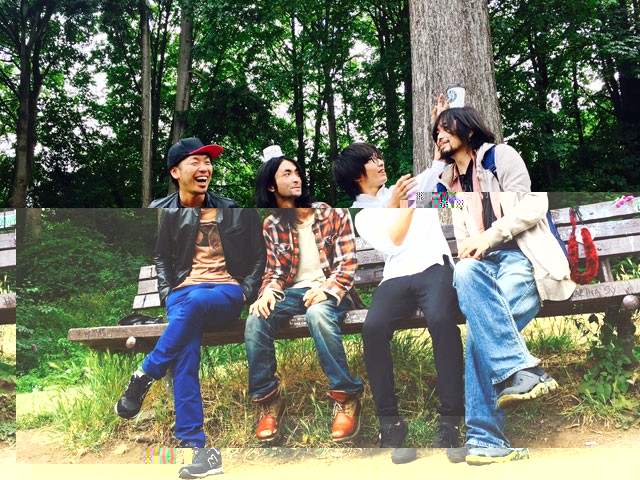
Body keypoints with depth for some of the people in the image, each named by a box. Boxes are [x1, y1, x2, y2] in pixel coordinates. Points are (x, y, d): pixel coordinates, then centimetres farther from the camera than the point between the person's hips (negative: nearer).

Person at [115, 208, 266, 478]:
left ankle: (145, 376, -29)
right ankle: (192, 444, -35)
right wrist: (167, 293, 5)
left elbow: (259, 256, 13)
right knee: (185, 350, -31)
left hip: (227, 291, -1)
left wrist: (246, 291, -2)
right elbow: (162, 257, 21)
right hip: (184, 290, 1)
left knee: (195, 301, -39)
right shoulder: (174, 212, 16)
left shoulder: (243, 212, 12)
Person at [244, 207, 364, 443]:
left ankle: (346, 397, -28)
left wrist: (327, 289, -21)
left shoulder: (336, 214, 1)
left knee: (318, 314, -38)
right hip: (292, 290, 3)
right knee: (255, 319, -27)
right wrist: (269, 291, -11)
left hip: (328, 289, -3)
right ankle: (268, 398, -15)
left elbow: (348, 263, -4)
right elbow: (275, 269, 12)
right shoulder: (273, 224, 7)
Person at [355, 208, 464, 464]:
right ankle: (390, 420, -18)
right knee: (372, 327, -30)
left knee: (440, 319, -33)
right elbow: (393, 243, -2)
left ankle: (450, 419, -25)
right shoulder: (364, 217, 15)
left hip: (434, 267, 0)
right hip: (396, 278, 1)